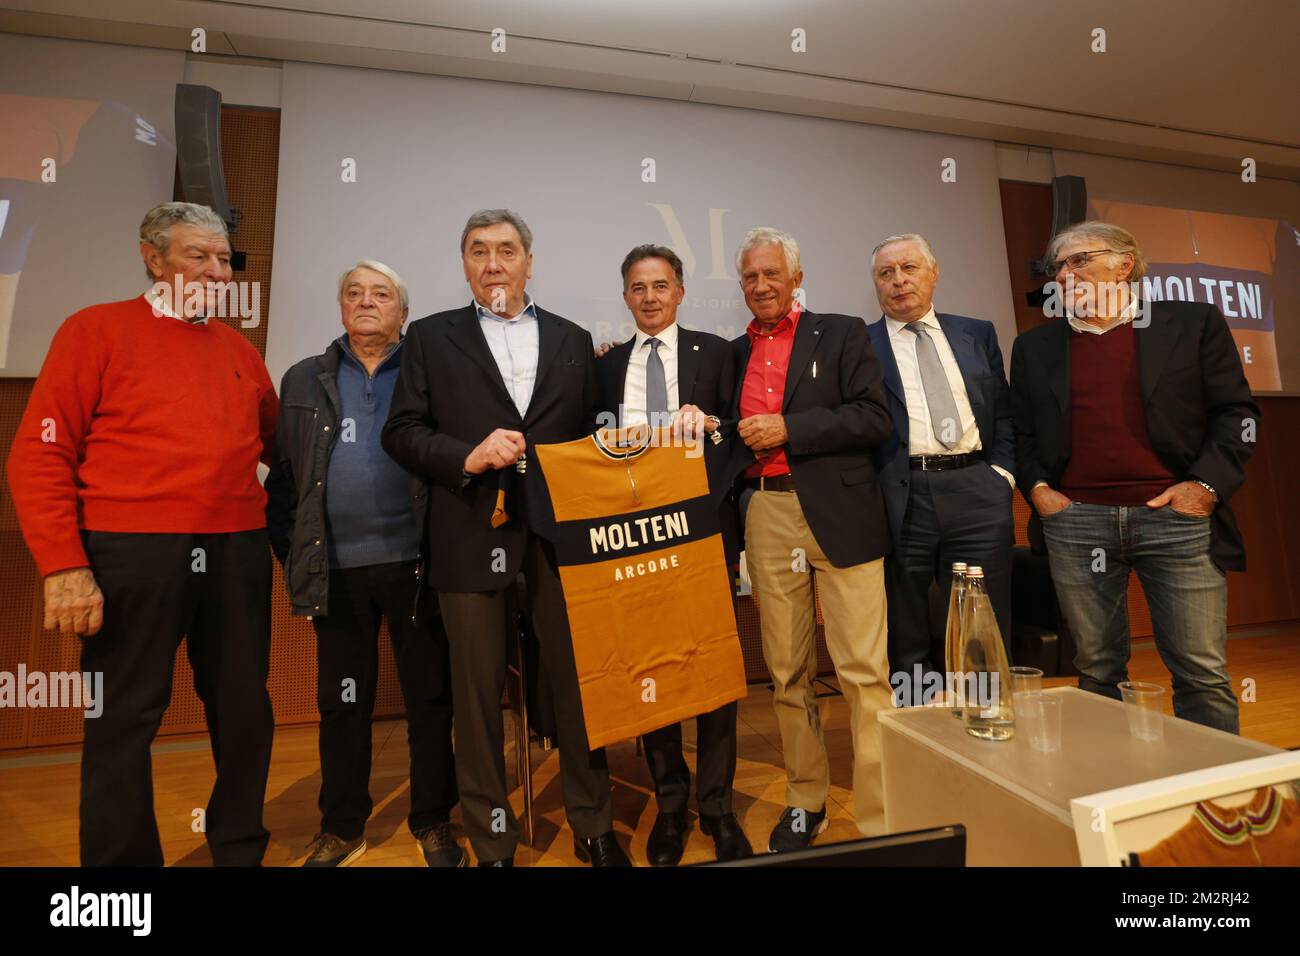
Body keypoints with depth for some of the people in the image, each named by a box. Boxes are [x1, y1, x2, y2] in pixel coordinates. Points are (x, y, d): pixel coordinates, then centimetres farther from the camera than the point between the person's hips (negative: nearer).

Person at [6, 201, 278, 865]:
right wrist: (64, 565, -12)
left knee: (244, 712, 13)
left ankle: (239, 849, 33)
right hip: (133, 552, -4)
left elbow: (275, 446, 20)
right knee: (124, 722, 8)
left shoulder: (240, 350, 13)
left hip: (238, 553, 5)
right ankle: (123, 858, 28)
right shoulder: (98, 329, 1)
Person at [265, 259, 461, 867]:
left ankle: (433, 822, 24)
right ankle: (341, 827, 30)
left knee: (429, 697, 7)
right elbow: (283, 476, 10)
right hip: (337, 569, 2)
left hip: (413, 563, -2)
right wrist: (293, 556, 3)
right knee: (342, 702, 13)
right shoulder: (305, 381, 12)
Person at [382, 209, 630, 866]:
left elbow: (592, 435, 10)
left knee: (577, 681, 9)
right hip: (472, 535, -1)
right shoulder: (431, 338, 10)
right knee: (478, 692, 8)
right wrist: (467, 456, -14)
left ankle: (593, 826, 30)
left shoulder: (573, 340, 14)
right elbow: (401, 431, 2)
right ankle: (492, 842, 28)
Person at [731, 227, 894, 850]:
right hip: (766, 517, 4)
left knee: (864, 669, -4)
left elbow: (876, 419, -6)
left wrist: (787, 429, -11)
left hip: (838, 514, -3)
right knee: (787, 671, 10)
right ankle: (804, 802, 26)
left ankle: (880, 821, 10)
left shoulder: (842, 334, 7)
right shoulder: (734, 352, 17)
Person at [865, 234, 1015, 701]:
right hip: (901, 499, -2)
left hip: (977, 492, 3)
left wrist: (1003, 471, 4)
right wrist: (869, 493, -9)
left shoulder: (978, 334, 16)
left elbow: (1005, 411, 17)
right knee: (907, 643, 8)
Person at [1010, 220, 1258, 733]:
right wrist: (1036, 487, 0)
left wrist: (1206, 484, -6)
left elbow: (1236, 412, 6)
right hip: (1075, 522, 1)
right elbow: (1021, 432, 14)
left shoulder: (1193, 322, 8)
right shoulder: (1035, 346, 13)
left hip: (1175, 517, -1)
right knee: (1097, 670, 9)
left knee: (1203, 672, 3)